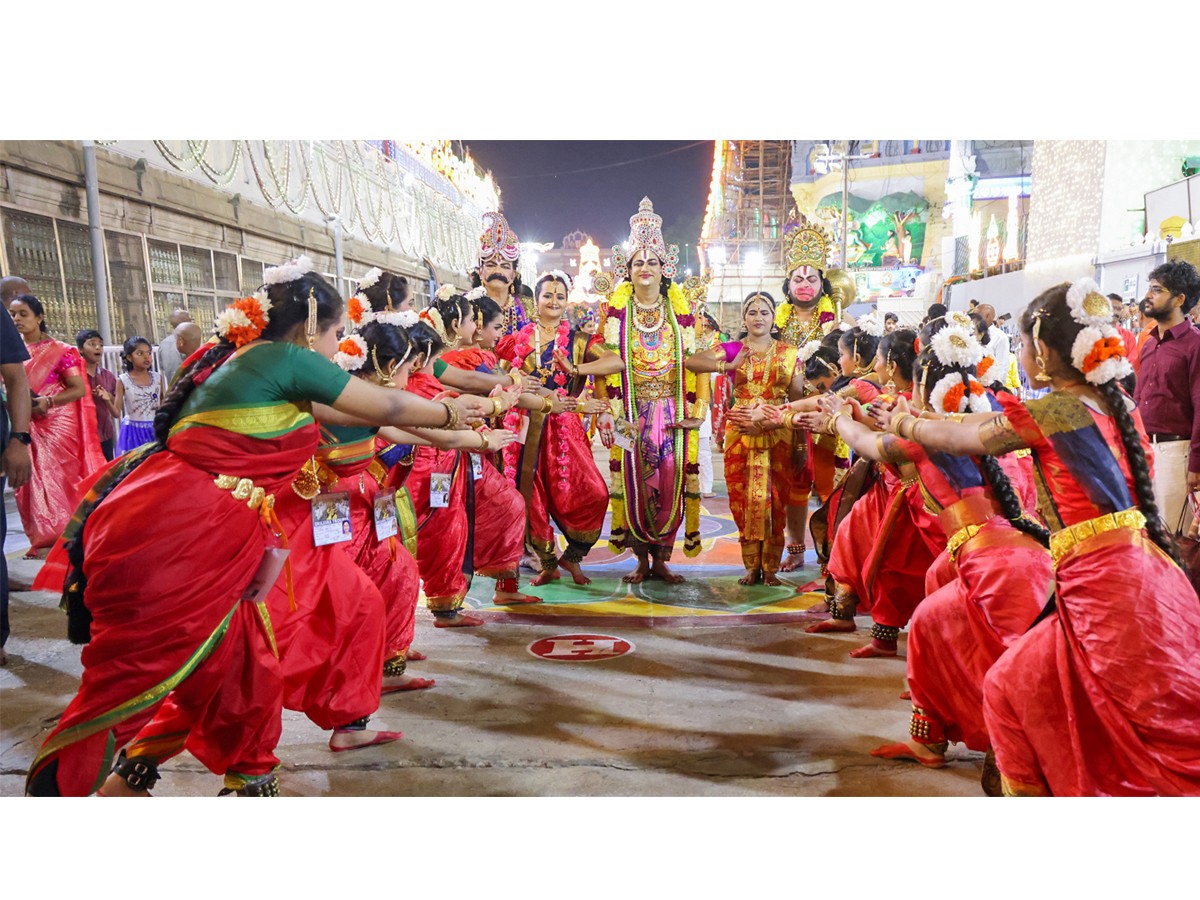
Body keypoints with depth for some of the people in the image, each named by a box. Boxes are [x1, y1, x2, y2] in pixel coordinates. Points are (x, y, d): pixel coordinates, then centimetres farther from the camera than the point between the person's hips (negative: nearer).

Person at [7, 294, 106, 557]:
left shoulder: (58, 351, -6)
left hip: (57, 427, -5)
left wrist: (48, 401, -21)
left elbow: (80, 389, -9)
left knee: (57, 479, -4)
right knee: (32, 482, 5)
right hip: (25, 428, 5)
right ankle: (42, 540, 13)